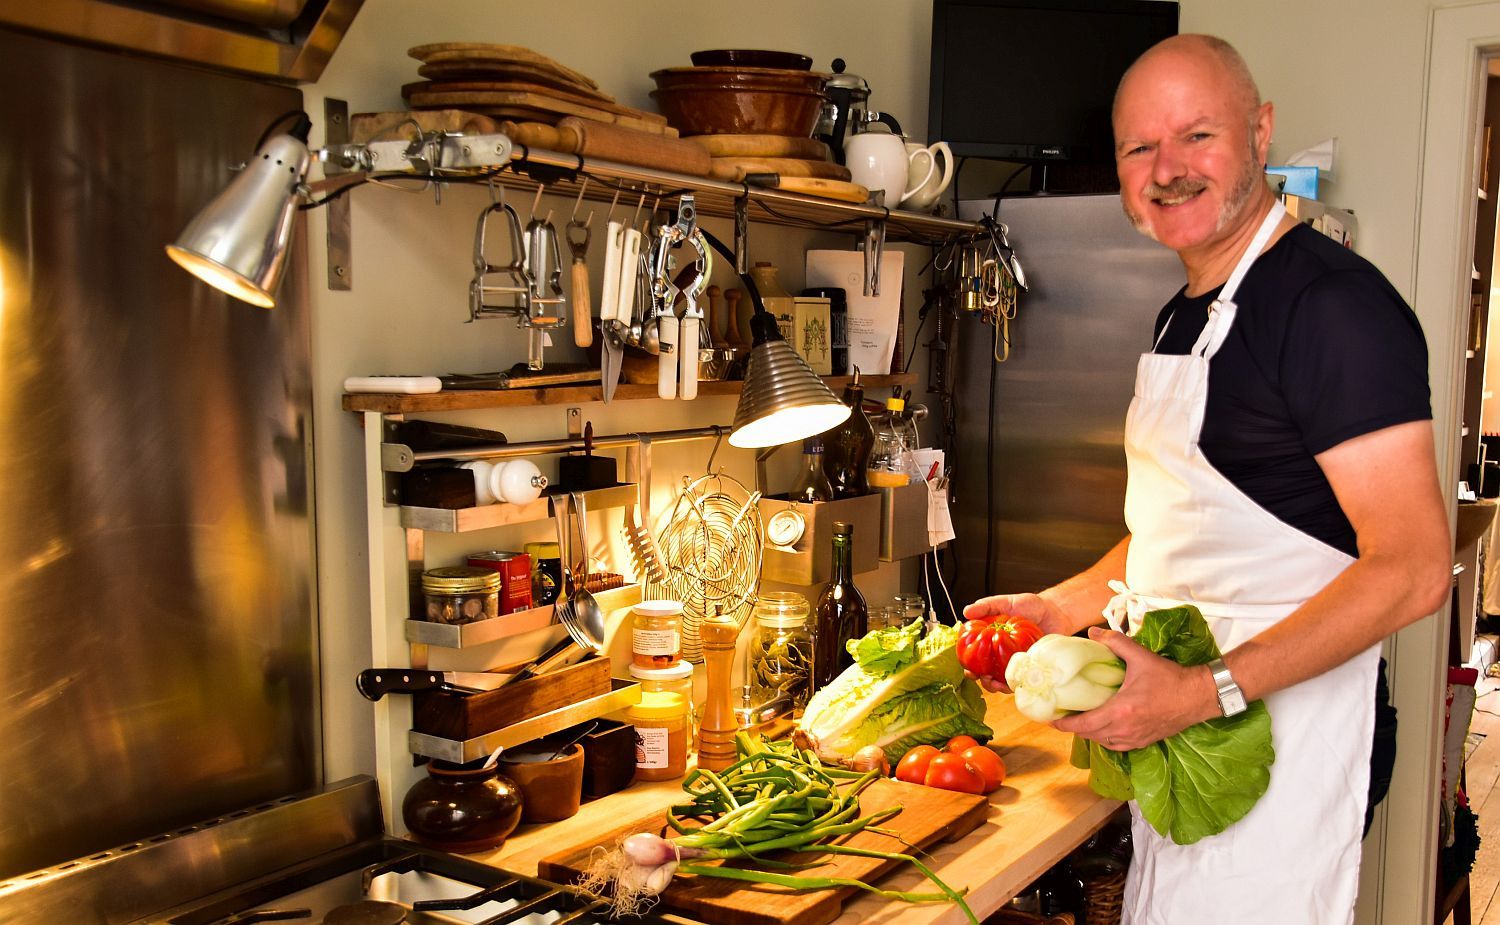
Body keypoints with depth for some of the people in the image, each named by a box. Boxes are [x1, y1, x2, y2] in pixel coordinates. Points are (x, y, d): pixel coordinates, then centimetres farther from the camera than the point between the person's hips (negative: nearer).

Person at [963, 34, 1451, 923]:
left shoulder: (1332, 300, -17)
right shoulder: (1184, 317, 12)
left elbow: (1413, 567, -22)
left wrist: (1204, 692, -26)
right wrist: (1059, 608, 9)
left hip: (1274, 731, -8)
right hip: (1169, 721, 9)